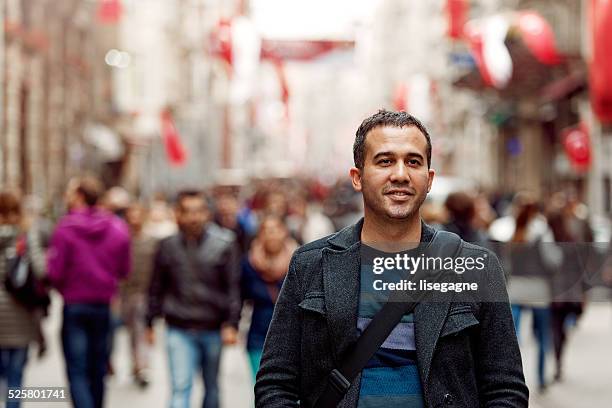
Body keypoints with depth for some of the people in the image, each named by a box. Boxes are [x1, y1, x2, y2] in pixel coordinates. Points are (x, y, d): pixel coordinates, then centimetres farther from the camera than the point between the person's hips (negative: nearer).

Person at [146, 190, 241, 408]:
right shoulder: (168, 246, 0)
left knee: (212, 387, 15)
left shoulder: (224, 244, -3)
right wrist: (150, 322, 12)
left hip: (213, 329, 1)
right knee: (180, 387, -10)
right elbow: (157, 287, 10)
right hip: (179, 330, -1)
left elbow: (234, 286, -4)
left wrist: (231, 324, -10)